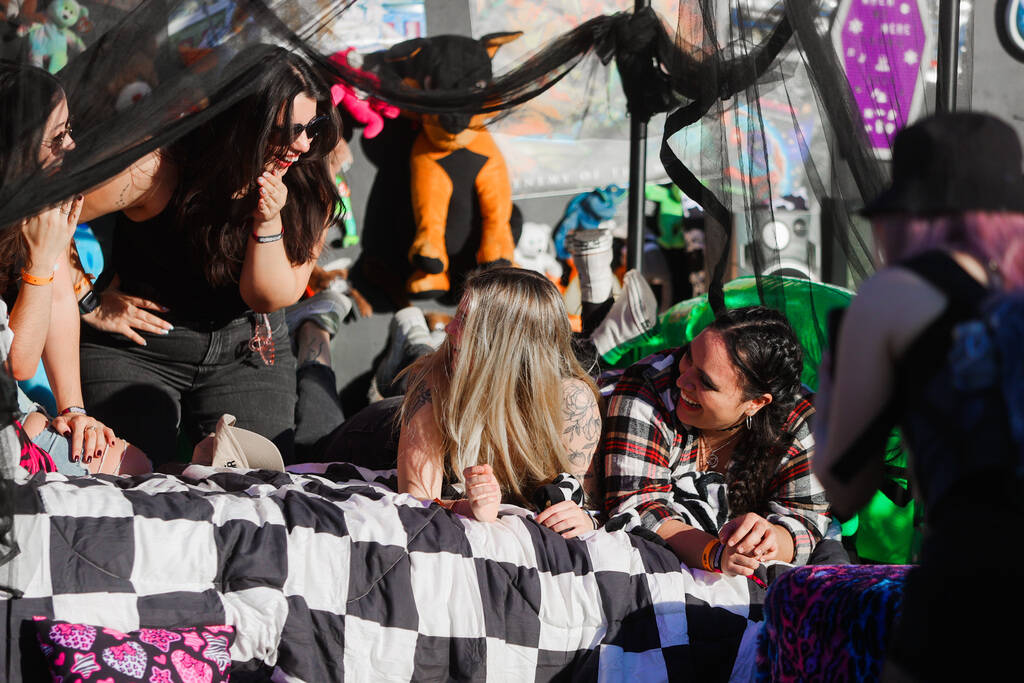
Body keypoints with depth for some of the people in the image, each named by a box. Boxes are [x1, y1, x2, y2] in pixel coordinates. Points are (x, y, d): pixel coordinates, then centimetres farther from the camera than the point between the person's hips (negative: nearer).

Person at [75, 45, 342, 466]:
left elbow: (271, 299, -11)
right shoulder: (157, 170, -25)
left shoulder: (306, 187, -12)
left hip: (246, 351, 3)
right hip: (132, 348, -3)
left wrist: (268, 223, -28)